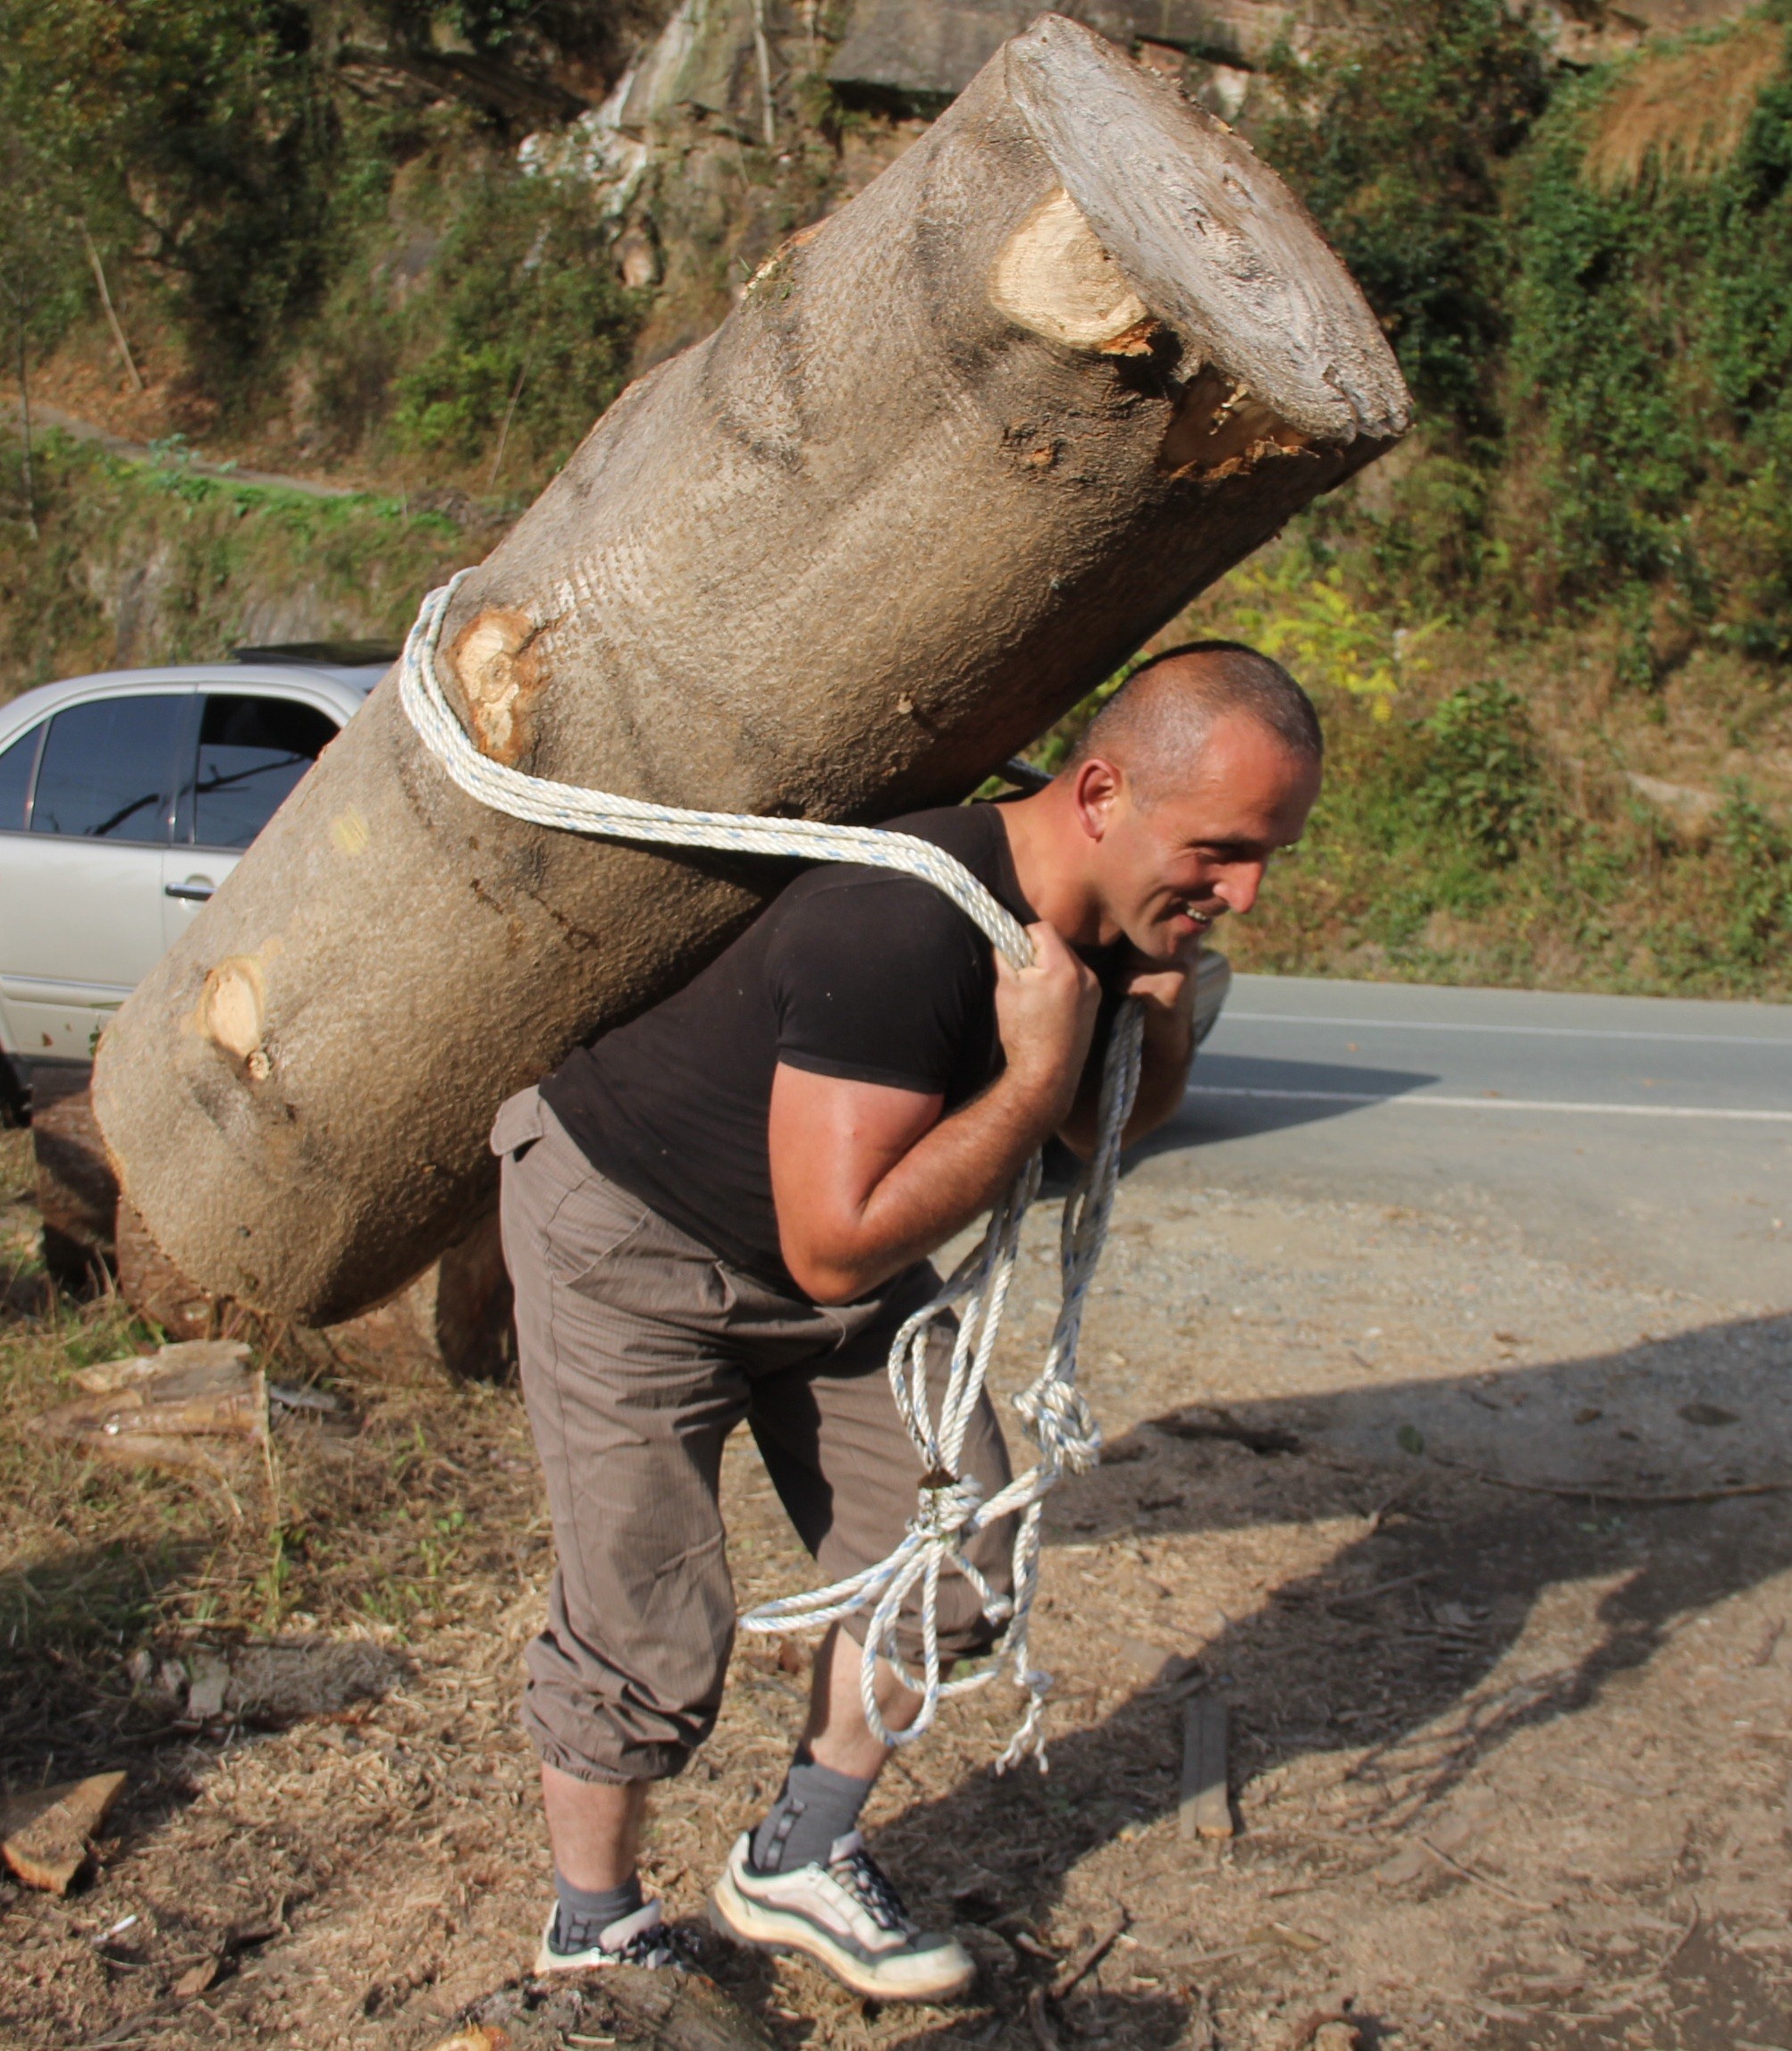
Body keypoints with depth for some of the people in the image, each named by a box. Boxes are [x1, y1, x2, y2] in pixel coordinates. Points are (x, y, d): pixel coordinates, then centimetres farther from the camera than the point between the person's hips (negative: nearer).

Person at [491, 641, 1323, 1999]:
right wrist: (1035, 1078, -34)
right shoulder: (901, 929, -38)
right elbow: (836, 1244, -37)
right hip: (634, 1241, -8)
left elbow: (1110, 1130, 8)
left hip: (844, 1271, 8)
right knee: (651, 1635, -4)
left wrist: (1162, 1021, -14)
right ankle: (593, 1935, 23)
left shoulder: (1115, 915, -11)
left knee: (949, 1566, 8)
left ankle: (799, 1864, 29)